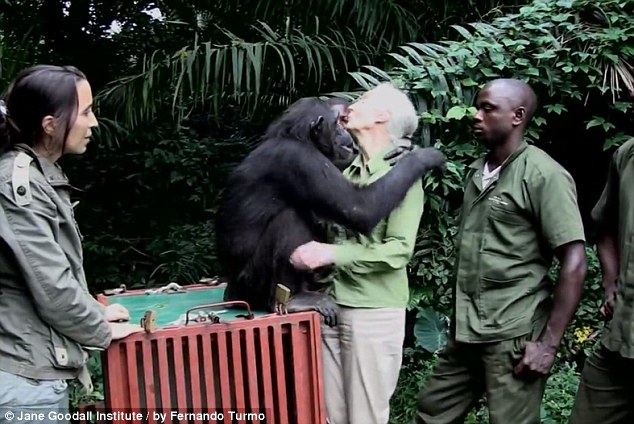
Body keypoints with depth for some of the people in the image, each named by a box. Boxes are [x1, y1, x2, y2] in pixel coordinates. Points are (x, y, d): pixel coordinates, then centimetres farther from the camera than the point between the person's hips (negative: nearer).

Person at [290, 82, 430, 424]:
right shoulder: (349, 172, 11)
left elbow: (399, 250, -16)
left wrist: (330, 254, -20)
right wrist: (309, 250, -2)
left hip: (374, 312, -6)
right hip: (333, 305, 6)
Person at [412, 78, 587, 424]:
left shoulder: (544, 175, -10)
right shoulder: (476, 171, 11)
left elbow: (574, 262, -14)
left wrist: (549, 342, -16)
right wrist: (457, 318, 13)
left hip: (514, 336, -7)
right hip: (465, 331, 7)